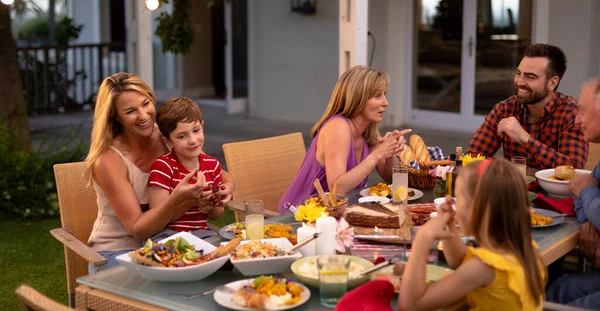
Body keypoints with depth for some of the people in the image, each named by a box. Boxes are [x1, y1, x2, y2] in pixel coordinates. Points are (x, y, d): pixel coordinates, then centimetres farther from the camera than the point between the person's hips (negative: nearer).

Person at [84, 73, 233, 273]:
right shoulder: (108, 161, -18)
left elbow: (223, 176, 4)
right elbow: (137, 228, -19)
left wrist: (226, 188, -20)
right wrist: (176, 199, -35)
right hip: (116, 254, -5)